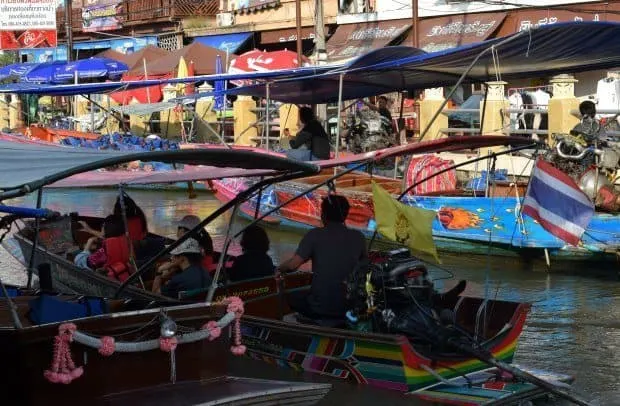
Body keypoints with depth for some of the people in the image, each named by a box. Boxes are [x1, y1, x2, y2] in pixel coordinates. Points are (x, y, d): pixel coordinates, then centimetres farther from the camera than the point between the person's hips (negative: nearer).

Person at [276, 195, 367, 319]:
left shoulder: (315, 235, -8)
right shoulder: (358, 237, 1)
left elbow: (293, 264, -15)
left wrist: (279, 270, 6)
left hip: (320, 309, -2)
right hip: (351, 308, 2)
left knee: (293, 298, 29)